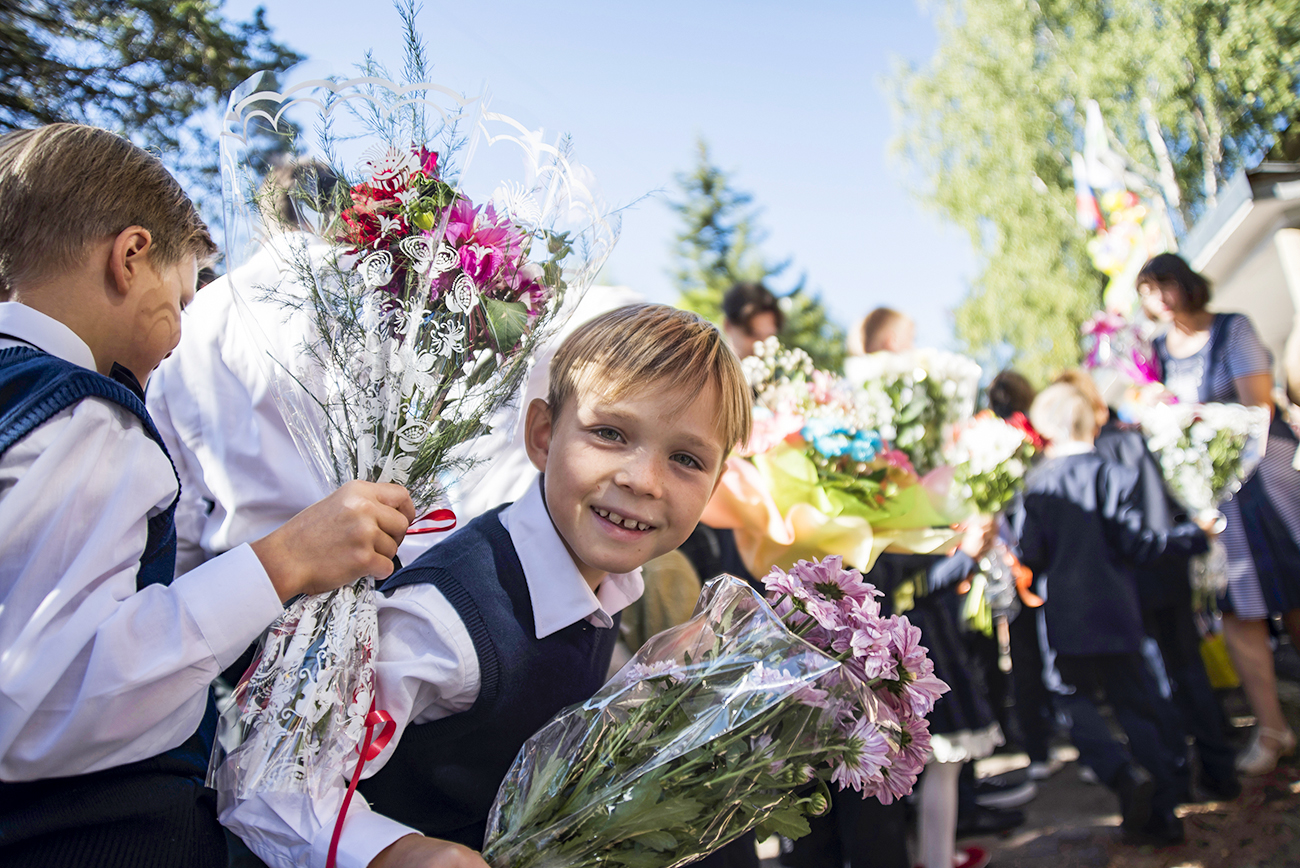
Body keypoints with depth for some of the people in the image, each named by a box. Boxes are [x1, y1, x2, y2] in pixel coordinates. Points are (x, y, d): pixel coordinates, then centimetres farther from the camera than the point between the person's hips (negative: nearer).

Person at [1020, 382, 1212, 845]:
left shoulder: (1036, 483, -4)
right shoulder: (1115, 476, -6)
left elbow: (1031, 555, -3)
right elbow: (1136, 544, -7)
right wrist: (1193, 534, 6)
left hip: (1066, 617, -1)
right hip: (1115, 612, 1)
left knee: (1073, 699, 14)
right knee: (1135, 704, 11)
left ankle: (1124, 773, -9)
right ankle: (1161, 811, 14)